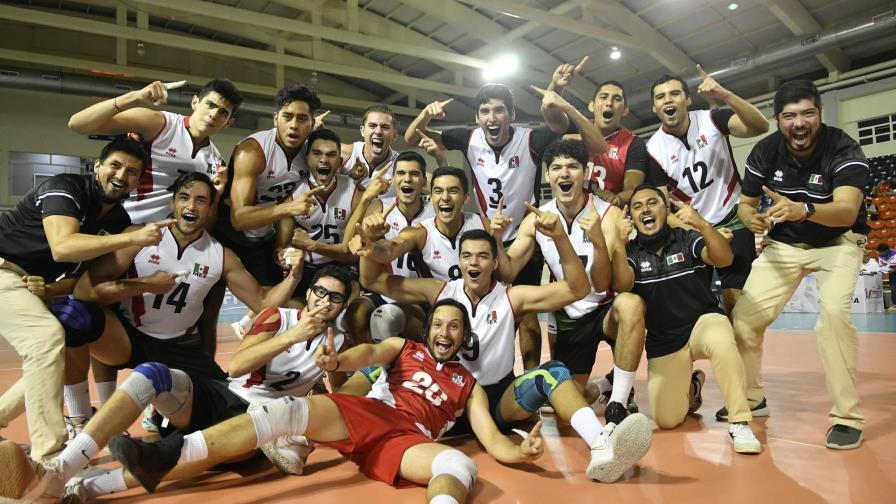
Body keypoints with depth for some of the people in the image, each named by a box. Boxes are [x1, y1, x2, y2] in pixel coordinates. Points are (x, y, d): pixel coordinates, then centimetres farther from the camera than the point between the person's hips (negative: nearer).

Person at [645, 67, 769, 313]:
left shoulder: (711, 120, -9)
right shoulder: (654, 150, -9)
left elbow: (759, 126, -25)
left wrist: (725, 95, -38)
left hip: (732, 221, -1)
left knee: (735, 298, -5)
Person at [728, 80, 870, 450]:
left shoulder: (843, 149, -24)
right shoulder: (765, 151, -13)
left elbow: (847, 211, -38)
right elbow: (745, 202, -4)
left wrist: (803, 210, -59)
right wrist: (751, 218, -28)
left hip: (838, 242, -3)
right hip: (784, 244, 3)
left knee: (834, 312, -30)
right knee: (744, 316, -8)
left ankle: (847, 416, -14)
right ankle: (751, 398, 15)